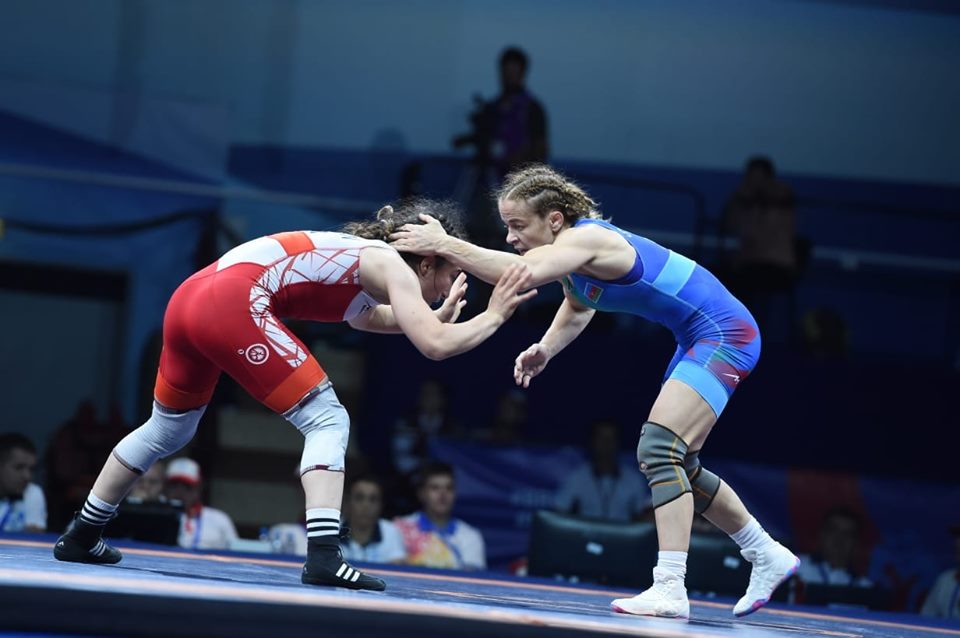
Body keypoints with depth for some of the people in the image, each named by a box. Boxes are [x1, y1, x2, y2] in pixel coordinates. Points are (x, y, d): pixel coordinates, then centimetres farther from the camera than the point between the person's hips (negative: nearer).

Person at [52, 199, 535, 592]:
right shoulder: (391, 265, 3)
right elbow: (436, 345, -10)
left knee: (168, 430, 27)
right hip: (234, 302, -9)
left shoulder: (361, 255, 27)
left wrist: (438, 316, 38)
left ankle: (81, 537, 37)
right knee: (327, 421, -4)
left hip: (188, 296, 9)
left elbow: (369, 316, 49)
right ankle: (323, 555, -17)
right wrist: (495, 314, 5)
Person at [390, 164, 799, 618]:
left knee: (657, 448, -21)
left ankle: (670, 588, -23)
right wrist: (546, 349, 4)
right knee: (674, 463, 17)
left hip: (725, 335, -11)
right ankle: (768, 556, 32)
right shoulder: (571, 256, 3)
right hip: (700, 340, 11)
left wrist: (445, 245, -42)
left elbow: (524, 272, -44)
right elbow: (577, 307, 23)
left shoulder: (585, 239, -25)